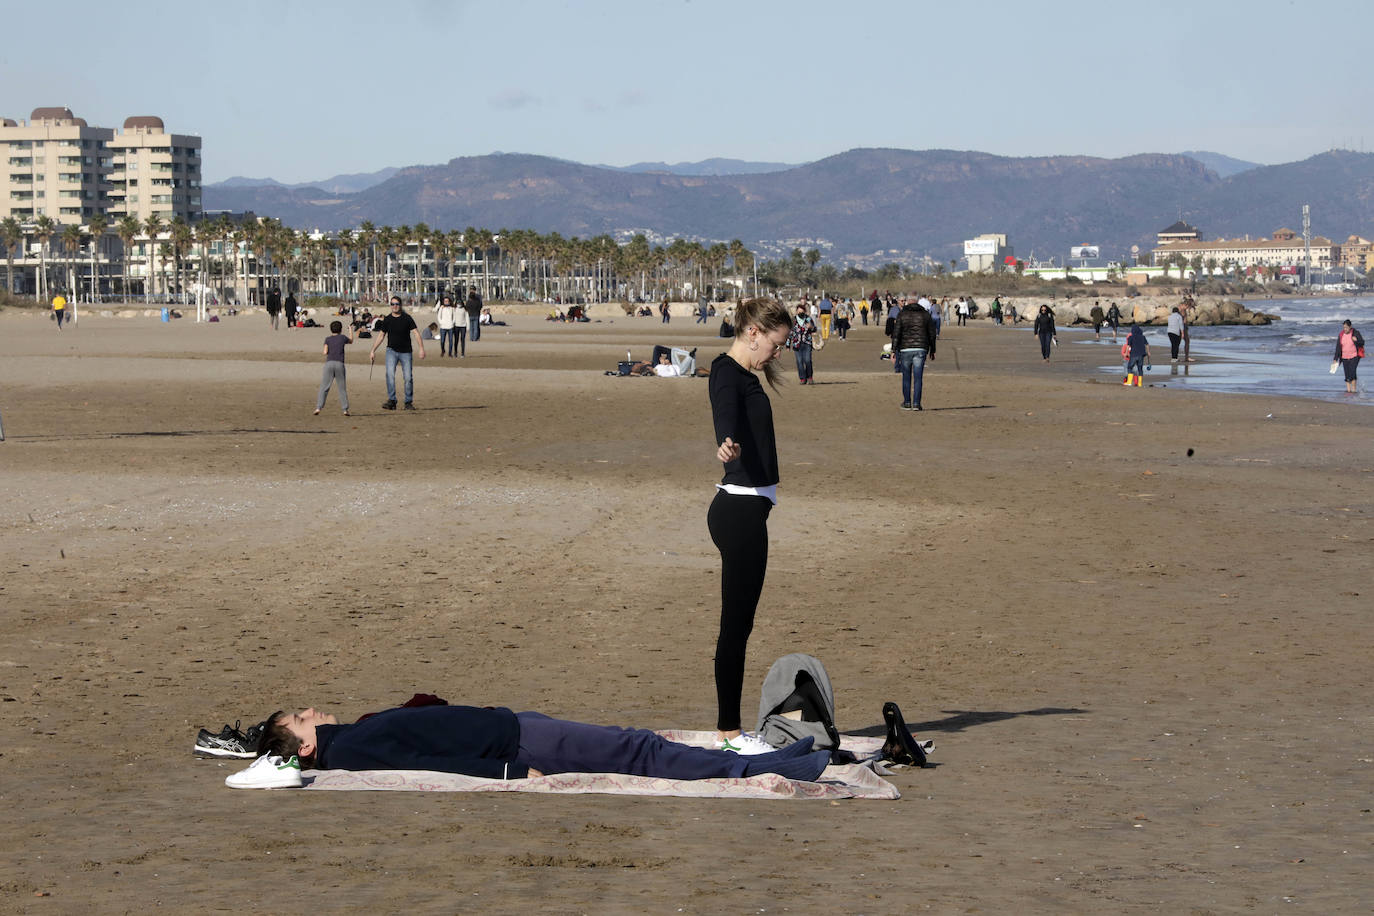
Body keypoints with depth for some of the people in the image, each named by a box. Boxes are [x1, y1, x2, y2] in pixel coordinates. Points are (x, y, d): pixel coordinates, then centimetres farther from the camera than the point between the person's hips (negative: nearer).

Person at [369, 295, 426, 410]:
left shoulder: (407, 319, -3)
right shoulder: (387, 320, 4)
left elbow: (416, 333, -7)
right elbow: (381, 336, 13)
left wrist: (421, 348, -19)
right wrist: (373, 351, 11)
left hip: (406, 352, -1)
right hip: (392, 350, 1)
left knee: (408, 377, -2)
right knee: (390, 374, -17)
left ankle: (409, 402, 11)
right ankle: (391, 401, -16)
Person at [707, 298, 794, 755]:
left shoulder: (743, 374, 15)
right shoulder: (727, 373, -14)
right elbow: (726, 413, -39)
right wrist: (727, 443, -61)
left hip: (745, 510, 10)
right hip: (740, 511, -10)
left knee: (739, 622, 13)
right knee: (735, 623, -5)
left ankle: (730, 729, 18)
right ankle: (729, 733, 0)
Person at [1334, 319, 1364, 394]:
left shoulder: (1356, 333, -6)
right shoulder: (1341, 335, 4)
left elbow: (1362, 343, -4)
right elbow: (1338, 347, 7)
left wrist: (1356, 340, -26)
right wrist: (1335, 359, 5)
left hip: (1354, 356, -4)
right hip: (1345, 357, 4)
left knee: (1352, 372, -16)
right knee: (1347, 374, 2)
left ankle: (1354, 389, -8)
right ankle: (1348, 390, 8)